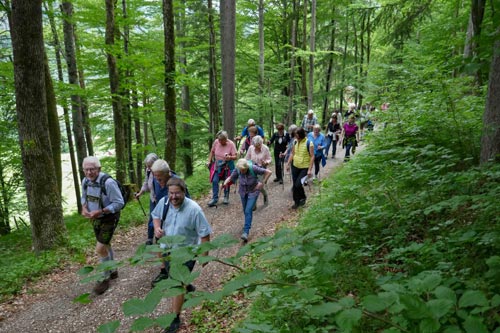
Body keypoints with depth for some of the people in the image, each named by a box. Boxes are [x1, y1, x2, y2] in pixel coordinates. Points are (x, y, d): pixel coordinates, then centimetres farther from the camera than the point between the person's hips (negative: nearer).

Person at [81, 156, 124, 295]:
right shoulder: (85, 181, -5)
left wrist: (100, 212, -29)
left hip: (109, 219, -7)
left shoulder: (108, 182, -28)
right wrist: (84, 208, -8)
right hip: (96, 219, 7)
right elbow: (84, 197, 13)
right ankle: (112, 271, 41)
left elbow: (119, 203, -24)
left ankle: (105, 278, 14)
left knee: (100, 249, -7)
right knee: (105, 245, 21)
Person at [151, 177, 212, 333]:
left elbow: (204, 234, -19)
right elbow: (156, 215, 8)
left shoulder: (194, 209, -28)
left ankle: (176, 319, 15)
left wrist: (204, 254, -15)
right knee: (174, 277, 27)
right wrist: (157, 227, -13)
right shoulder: (163, 202, -14)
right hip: (167, 249, 6)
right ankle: (188, 287, 60)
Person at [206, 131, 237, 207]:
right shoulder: (216, 142, -11)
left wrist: (230, 157, -38)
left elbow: (235, 156, -18)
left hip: (227, 166, -2)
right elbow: (212, 152, 3)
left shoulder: (231, 144, -19)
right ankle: (215, 198, 2)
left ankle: (226, 197, 29)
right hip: (217, 165, 2)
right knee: (215, 181, -7)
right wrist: (209, 161, -2)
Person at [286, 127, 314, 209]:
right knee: (295, 184, 9)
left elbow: (312, 156, -14)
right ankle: (296, 202, 25)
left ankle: (303, 197, 15)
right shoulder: (295, 142, 1)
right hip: (295, 166, 6)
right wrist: (288, 164, 10)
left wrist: (310, 169, -18)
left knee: (298, 184, -13)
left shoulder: (309, 143, -15)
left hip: (304, 168, -5)